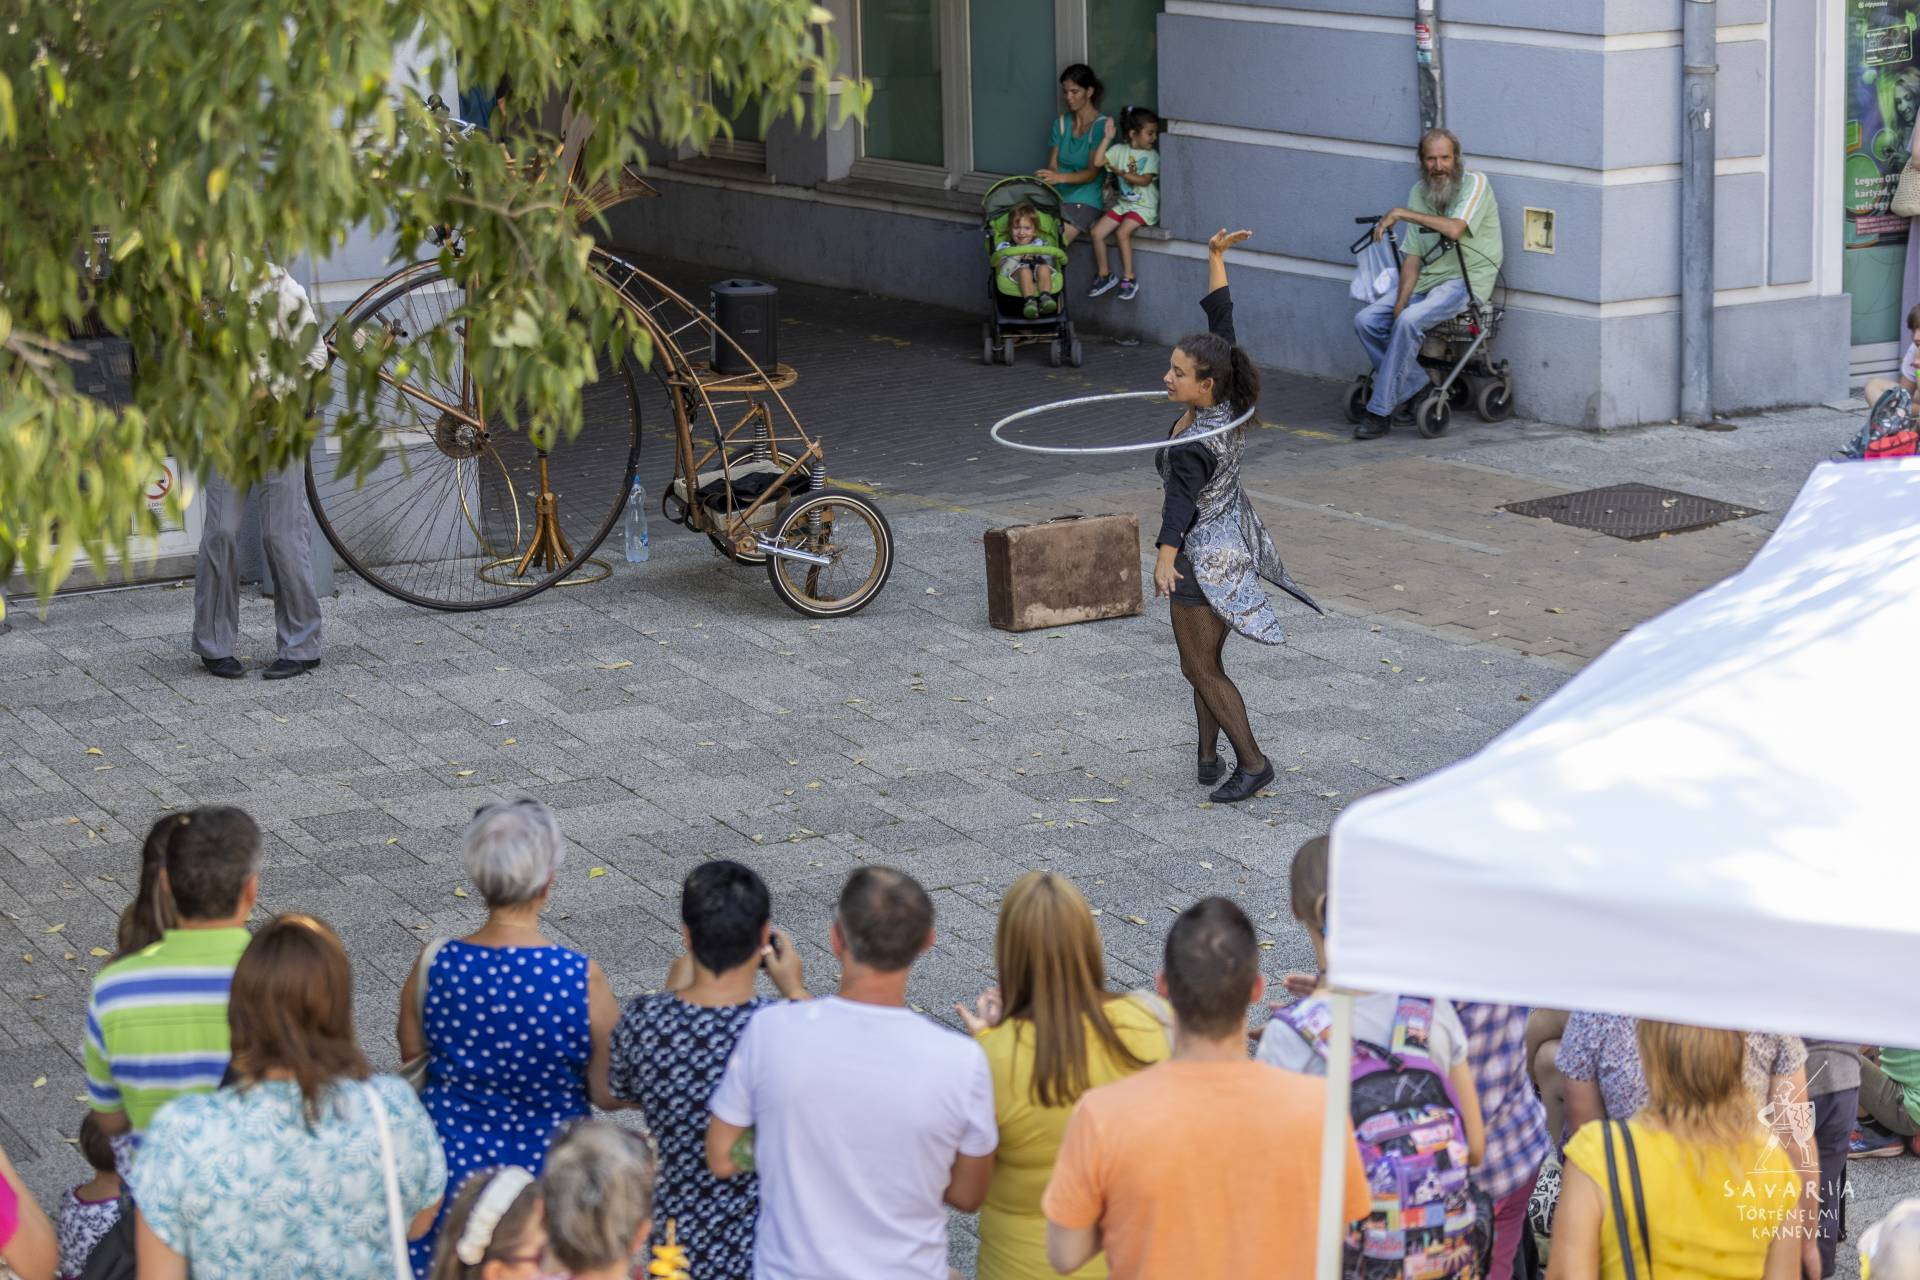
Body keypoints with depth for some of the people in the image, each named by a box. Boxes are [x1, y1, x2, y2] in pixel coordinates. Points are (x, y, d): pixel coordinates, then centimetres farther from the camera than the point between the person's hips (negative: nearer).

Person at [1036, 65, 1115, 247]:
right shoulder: (1061, 124, 14)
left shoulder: (1102, 126, -5)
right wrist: (1046, 177, -17)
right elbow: (1053, 165, 8)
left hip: (1085, 201, -5)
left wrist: (1061, 177, -27)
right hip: (1058, 196, 5)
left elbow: (1092, 172, -11)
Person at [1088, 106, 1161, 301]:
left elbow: (1144, 180, -15)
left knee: (1122, 232, -28)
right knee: (1097, 232, -9)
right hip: (1123, 204, 5)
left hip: (1144, 207, -5)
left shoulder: (1151, 156, -4)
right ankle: (1103, 276, 6)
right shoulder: (1119, 151, 6)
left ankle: (1129, 278, -17)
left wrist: (1121, 173, -16)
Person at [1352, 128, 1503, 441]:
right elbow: (1412, 256, 7)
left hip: (1466, 282, -7)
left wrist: (1402, 213, -21)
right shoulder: (1419, 193, 9)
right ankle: (1417, 388, -4)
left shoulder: (1475, 184, -8)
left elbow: (1455, 229, -26)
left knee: (1409, 321, -31)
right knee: (1365, 320, -9)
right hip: (1428, 280, 7)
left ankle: (1381, 412, -25)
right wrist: (1401, 301, -8)